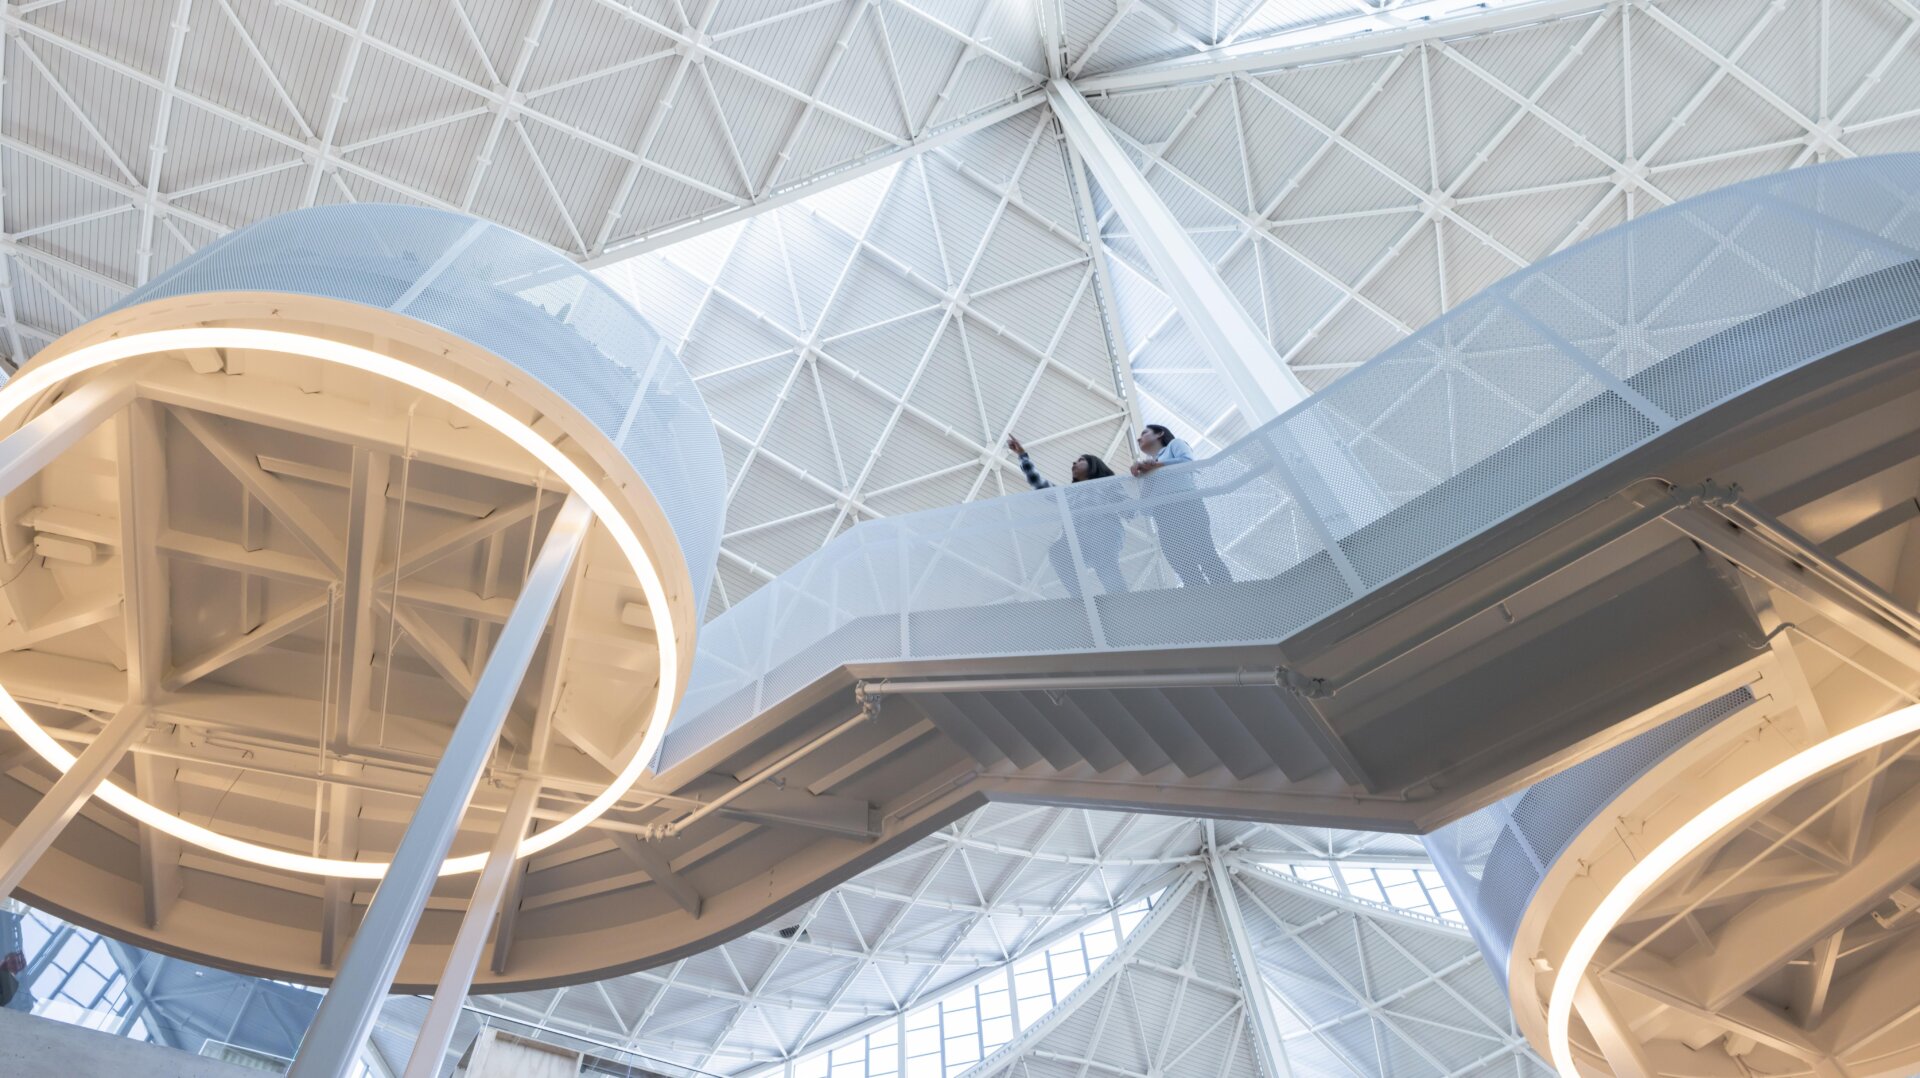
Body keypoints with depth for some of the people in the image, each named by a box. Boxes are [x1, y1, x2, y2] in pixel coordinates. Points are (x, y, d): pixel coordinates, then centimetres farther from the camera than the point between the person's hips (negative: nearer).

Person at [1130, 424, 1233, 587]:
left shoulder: (1174, 444, 23)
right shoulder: (1146, 472, 35)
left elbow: (1188, 462, -2)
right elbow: (1146, 509, 20)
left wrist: (1154, 466, -3)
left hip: (1186, 507, -5)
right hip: (1164, 518, 5)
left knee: (1207, 557, -21)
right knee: (1187, 571, -13)